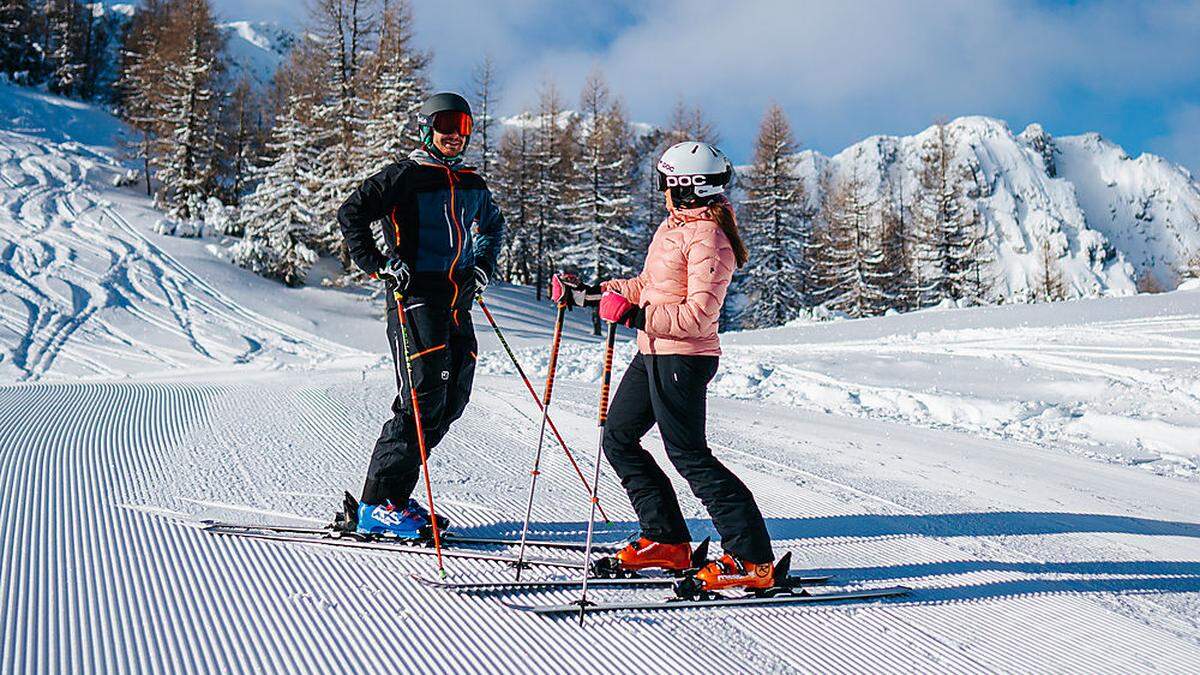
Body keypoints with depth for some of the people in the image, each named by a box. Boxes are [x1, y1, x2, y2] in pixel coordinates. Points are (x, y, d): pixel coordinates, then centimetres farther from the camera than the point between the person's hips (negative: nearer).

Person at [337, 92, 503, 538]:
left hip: (457, 303, 8)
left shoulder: (472, 184, 17)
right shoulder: (406, 175, -4)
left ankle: (392, 496, 15)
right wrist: (378, 265, -15)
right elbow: (351, 214, -7)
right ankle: (377, 506, -5)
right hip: (416, 298, -8)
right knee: (423, 402, -12)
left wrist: (482, 266, 20)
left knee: (451, 402, 6)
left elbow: (493, 225, 36)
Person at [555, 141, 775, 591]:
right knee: (619, 439, 12)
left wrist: (635, 315, -26)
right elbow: (645, 287, 21)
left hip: (683, 358, -10)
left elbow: (698, 316, -24)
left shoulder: (707, 238, -17)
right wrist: (584, 293, 18)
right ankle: (668, 542, 19)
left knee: (688, 454, -9)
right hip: (653, 352, 10)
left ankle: (753, 560, -3)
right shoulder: (675, 225, 14)